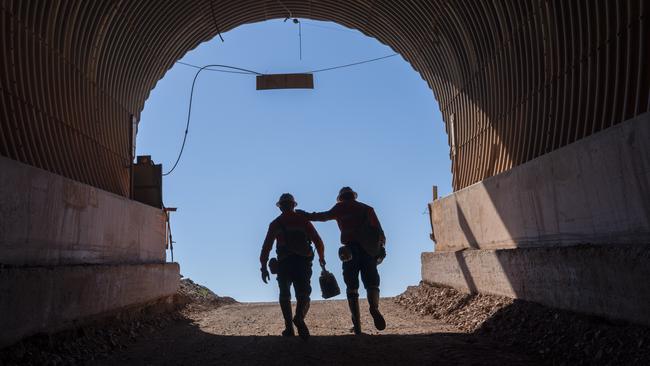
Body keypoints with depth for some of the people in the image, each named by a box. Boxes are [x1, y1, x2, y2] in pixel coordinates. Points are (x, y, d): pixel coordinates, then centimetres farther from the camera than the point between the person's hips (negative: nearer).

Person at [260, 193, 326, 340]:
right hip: (303, 262, 0)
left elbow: (266, 247, 5)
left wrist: (264, 267, 8)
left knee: (285, 295, 13)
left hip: (284, 263, 0)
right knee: (303, 294, 4)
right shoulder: (303, 220, 10)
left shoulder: (275, 224, 10)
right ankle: (299, 317, -25)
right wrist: (321, 258, 19)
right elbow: (318, 241, 5)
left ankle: (289, 327, 1)